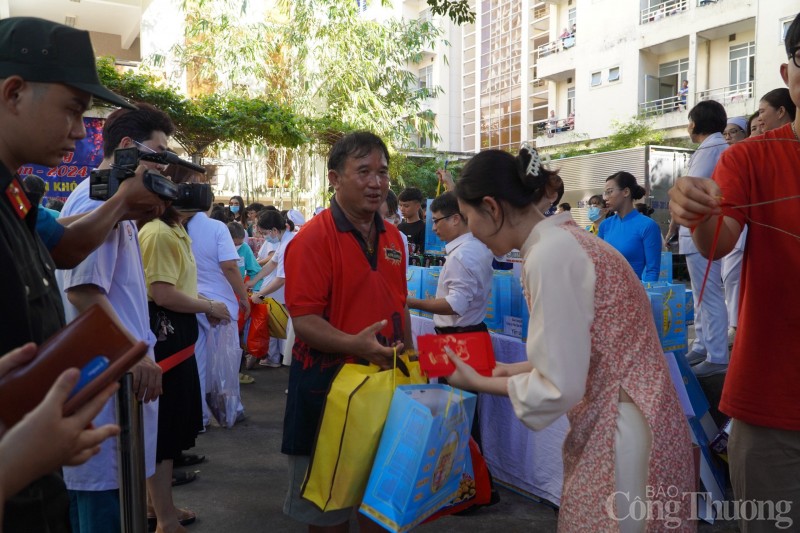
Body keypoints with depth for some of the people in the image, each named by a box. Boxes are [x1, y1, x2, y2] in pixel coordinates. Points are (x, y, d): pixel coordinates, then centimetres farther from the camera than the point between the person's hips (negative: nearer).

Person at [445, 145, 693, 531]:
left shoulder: (548, 254, -21)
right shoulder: (563, 238, 7)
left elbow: (559, 388, -19)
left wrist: (479, 383, -7)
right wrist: (513, 369, 15)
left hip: (621, 430, -9)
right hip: (616, 418, 9)